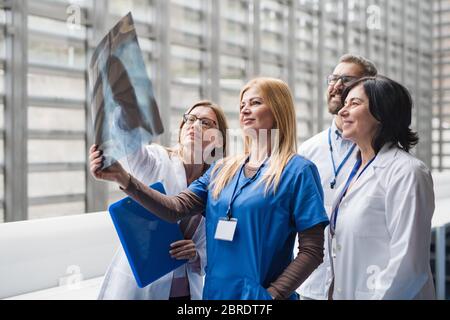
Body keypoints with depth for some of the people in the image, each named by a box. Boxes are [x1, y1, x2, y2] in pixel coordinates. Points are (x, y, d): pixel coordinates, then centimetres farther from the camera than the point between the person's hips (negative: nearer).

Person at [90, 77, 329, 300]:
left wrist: (272, 295, -19)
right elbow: (177, 208, -5)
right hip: (215, 291, 5)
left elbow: (312, 251, -11)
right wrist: (124, 179, -15)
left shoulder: (298, 171, -8)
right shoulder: (222, 170, 7)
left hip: (259, 295, -5)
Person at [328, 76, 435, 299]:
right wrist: (335, 293, 8)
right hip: (346, 293, 7)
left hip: (385, 293, -7)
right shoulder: (357, 171, 8)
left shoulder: (406, 172, -16)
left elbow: (408, 265, -23)